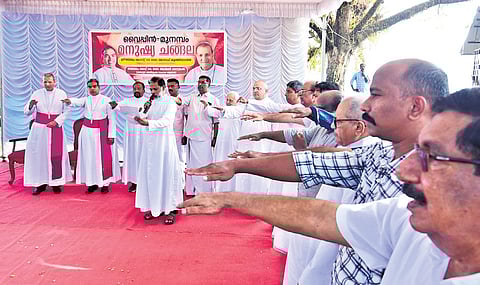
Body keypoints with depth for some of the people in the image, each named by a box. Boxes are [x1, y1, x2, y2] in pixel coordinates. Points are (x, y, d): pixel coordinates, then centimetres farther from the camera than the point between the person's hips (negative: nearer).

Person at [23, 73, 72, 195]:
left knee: (56, 155, 0)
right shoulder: (37, 94, 4)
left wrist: (56, 122, -11)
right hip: (39, 128, 1)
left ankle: (56, 182, 10)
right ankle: (40, 183, 9)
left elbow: (66, 111, 3)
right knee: (39, 154, -1)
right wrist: (31, 105, -19)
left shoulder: (61, 94, 4)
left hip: (56, 127, -1)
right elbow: (27, 112, 2)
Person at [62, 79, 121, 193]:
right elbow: (78, 101, -17)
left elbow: (111, 119, -3)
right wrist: (69, 101, -41)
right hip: (87, 132, 3)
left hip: (101, 132, -3)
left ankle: (105, 183, 9)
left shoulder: (106, 100, -2)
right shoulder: (86, 100, 6)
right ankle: (92, 183, 16)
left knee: (103, 158, -2)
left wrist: (111, 135, -8)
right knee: (89, 158, 6)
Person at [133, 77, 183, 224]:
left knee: (167, 173, -4)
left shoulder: (170, 101, -4)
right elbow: (141, 118, 9)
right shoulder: (150, 101, 14)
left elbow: (166, 120, -19)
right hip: (149, 142, 6)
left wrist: (148, 122, -32)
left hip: (164, 141, -6)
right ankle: (154, 206, 17)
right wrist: (145, 110, -11)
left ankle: (170, 209, 0)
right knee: (150, 174, 7)